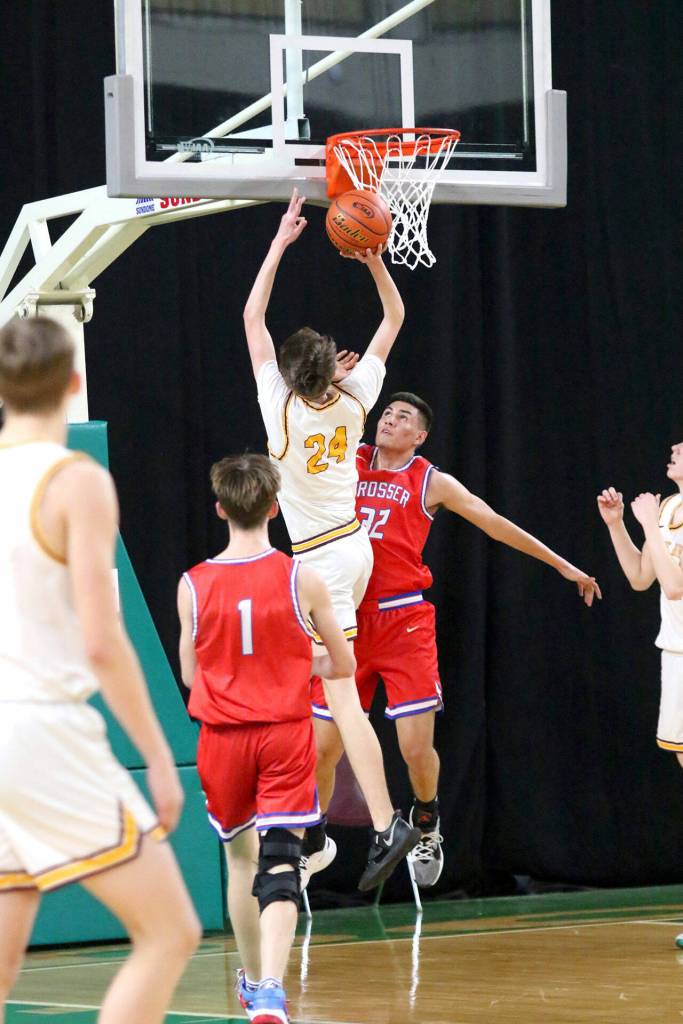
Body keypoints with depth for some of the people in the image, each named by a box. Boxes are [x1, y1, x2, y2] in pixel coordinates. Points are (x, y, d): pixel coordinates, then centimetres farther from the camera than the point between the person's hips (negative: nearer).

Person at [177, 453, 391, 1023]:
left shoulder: (193, 586, -4)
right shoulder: (302, 580, -7)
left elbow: (191, 675, 7)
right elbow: (343, 666, 4)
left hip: (224, 739, 2)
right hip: (286, 736, -2)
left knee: (240, 856, 21)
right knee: (280, 863, -6)